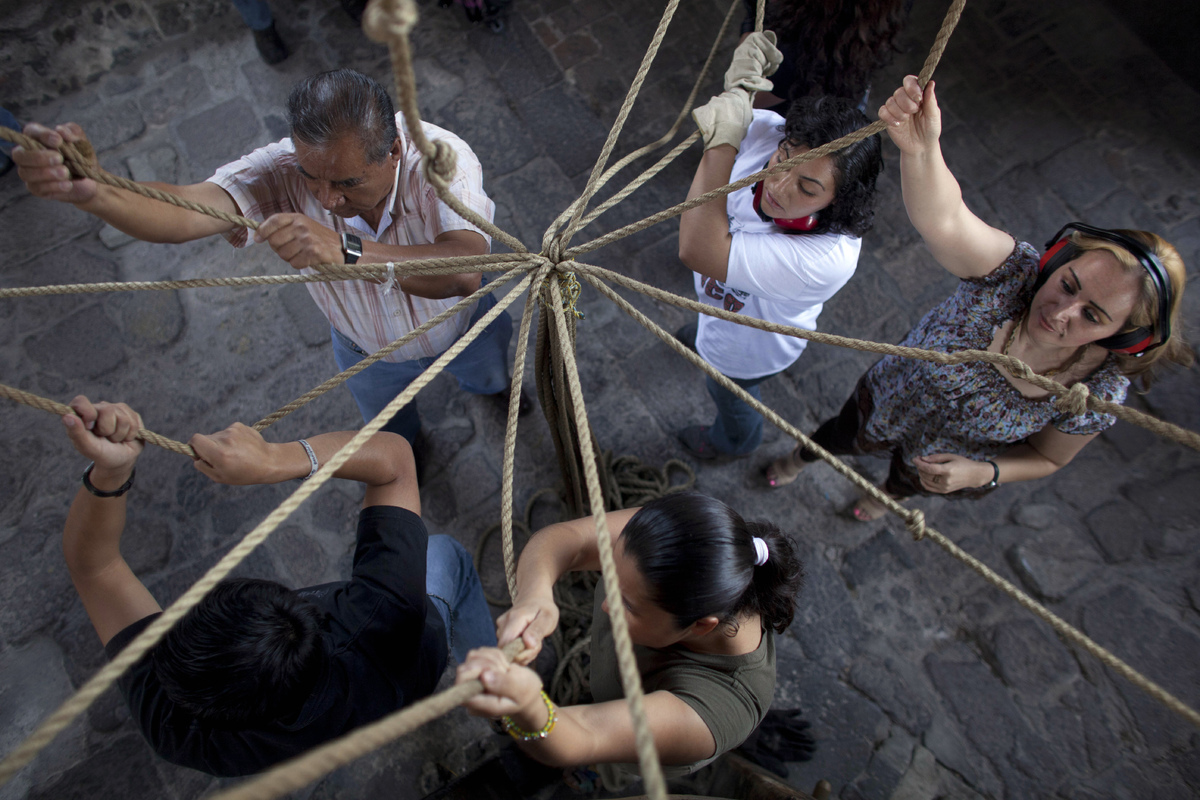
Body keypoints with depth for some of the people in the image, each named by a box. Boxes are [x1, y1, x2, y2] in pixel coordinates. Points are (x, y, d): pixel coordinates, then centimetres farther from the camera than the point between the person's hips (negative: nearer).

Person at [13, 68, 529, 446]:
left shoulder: (442, 157, -40)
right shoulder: (282, 171, -35)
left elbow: (466, 272, -55)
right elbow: (184, 210, -49)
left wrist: (348, 251, -66)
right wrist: (89, 190, -70)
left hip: (462, 326, 0)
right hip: (369, 352, 1)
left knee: (486, 370, 36)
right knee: (391, 434, 32)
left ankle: (491, 386, 76)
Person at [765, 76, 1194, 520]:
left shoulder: (1099, 395, -32)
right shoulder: (1015, 272, -38)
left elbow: (1048, 457, -12)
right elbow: (942, 221, -60)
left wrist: (982, 473, -30)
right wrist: (920, 147, -79)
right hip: (887, 399, -1)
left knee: (906, 484, 35)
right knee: (837, 437, 29)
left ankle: (890, 492, 75)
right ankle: (800, 457, 67)